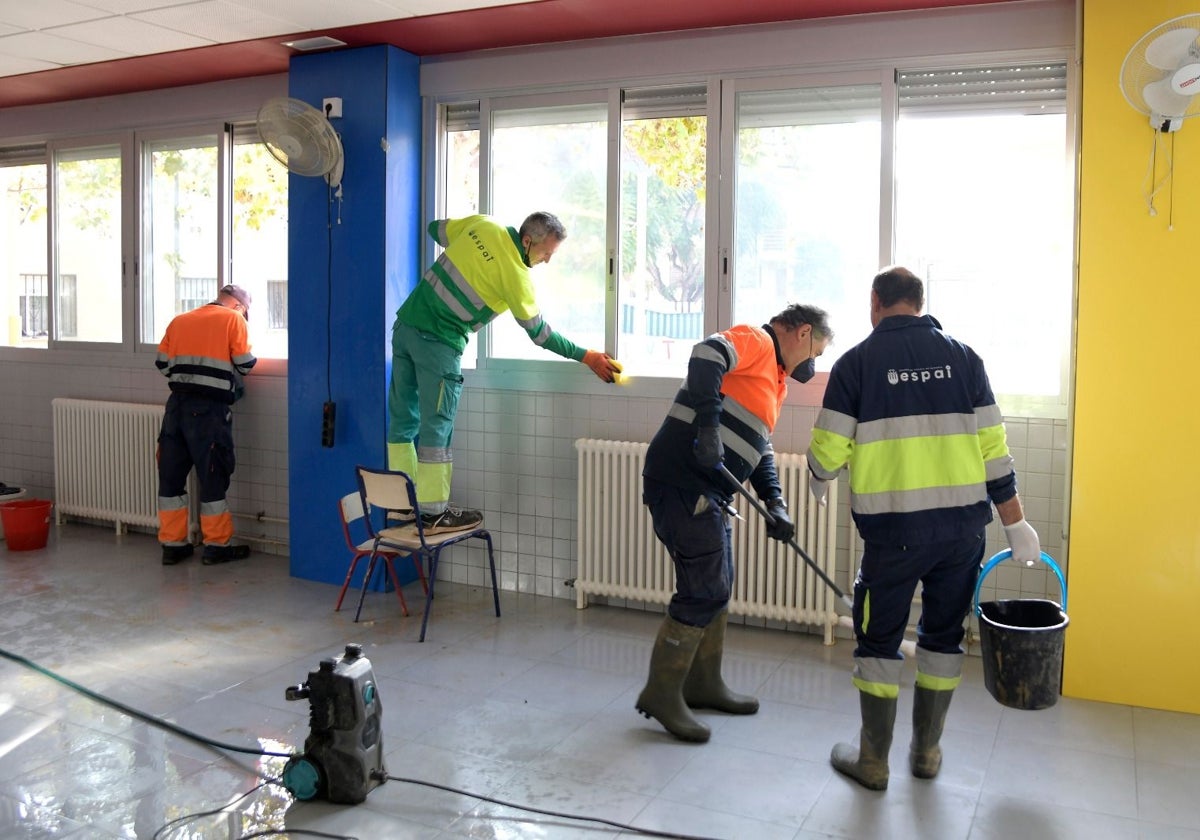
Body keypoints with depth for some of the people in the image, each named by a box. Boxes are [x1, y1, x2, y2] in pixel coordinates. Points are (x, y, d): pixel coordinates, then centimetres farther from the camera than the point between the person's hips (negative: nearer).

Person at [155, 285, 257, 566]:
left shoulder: (179, 320, 16)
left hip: (177, 405, 5)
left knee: (171, 475, 10)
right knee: (213, 476, 3)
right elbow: (245, 364, -2)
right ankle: (217, 545, 10)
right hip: (210, 408, -5)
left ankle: (172, 544, 15)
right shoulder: (233, 319, 1)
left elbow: (162, 363, 12)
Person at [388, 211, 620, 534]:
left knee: (404, 420, 12)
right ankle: (432, 512, 3)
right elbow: (538, 332, -6)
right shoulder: (515, 275, -13)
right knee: (436, 427, -2)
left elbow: (436, 230, 19)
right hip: (438, 341, -8)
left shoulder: (482, 225, 4)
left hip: (406, 323, 8)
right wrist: (585, 356, 0)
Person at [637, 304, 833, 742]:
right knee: (704, 590, -8)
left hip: (709, 491, 11)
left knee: (716, 588, 18)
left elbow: (760, 447, 24)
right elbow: (707, 354, -26)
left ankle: (703, 683, 32)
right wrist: (708, 427, -34)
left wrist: (775, 503, 11)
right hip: (682, 481, -11)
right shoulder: (755, 341, -6)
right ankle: (662, 694, 3)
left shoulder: (775, 381, 24)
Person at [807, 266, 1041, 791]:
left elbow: (828, 451, -3)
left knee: (879, 639, 10)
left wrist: (819, 483, 19)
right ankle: (926, 751, 28)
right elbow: (993, 451, 3)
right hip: (964, 526, 3)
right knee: (943, 635, 17)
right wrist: (1016, 524, 9)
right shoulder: (962, 357, 6)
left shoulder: (857, 362, -1)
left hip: (893, 529, -3)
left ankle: (873, 759, 18)